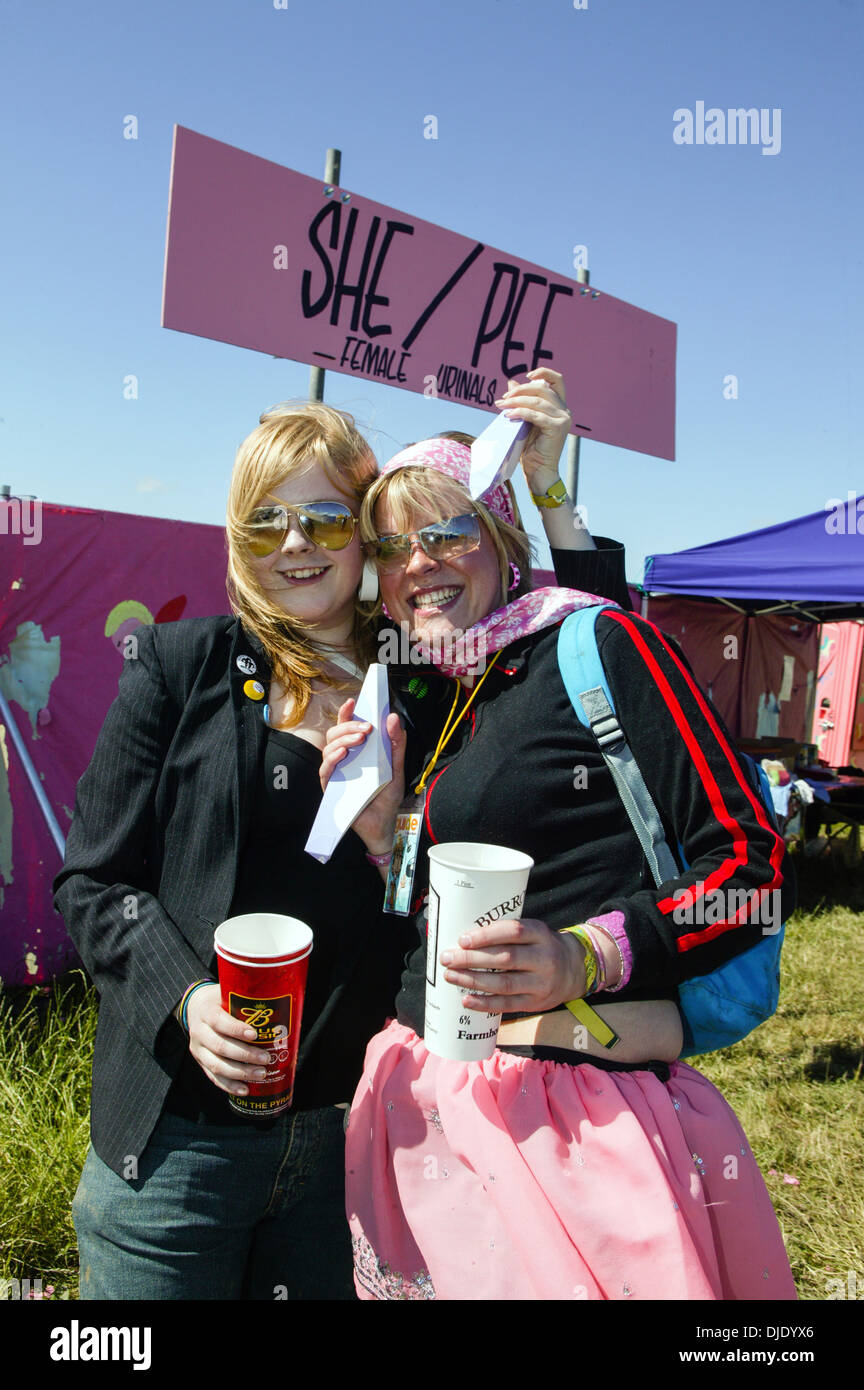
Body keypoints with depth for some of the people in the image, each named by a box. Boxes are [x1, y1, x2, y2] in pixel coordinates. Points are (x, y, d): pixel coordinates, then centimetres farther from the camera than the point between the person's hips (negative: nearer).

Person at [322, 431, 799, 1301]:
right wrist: (379, 831, -3)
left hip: (582, 1112, -6)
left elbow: (755, 865, -12)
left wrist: (590, 958, -24)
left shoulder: (601, 645, -8)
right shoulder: (423, 706, 12)